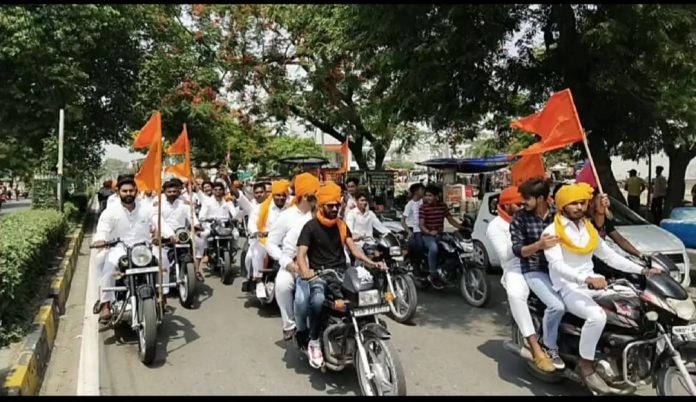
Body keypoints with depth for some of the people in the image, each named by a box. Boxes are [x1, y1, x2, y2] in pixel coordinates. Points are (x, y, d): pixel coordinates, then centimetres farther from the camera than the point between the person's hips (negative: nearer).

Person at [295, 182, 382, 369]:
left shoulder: (342, 225, 13)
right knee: (317, 300, -36)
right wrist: (305, 271, -34)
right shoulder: (310, 226, -3)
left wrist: (370, 262, -14)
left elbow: (352, 247, 3)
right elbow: (301, 253, -12)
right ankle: (314, 341, -15)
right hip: (319, 275, -4)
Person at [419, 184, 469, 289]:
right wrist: (429, 232, -32)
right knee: (433, 248, -36)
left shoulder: (443, 205, 7)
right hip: (427, 235, -5)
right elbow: (421, 224, -13)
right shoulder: (423, 207, -7)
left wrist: (462, 227, -4)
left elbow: (451, 219, 10)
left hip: (440, 235, 5)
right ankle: (433, 275, -23)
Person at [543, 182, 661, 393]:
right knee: (597, 316, -33)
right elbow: (557, 265, -22)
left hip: (592, 284, 7)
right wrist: (587, 279, -36)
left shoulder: (589, 230, 14)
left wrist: (642, 270, 4)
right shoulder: (552, 232, -9)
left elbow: (610, 256, 15)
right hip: (568, 288, -7)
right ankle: (585, 364, -14)